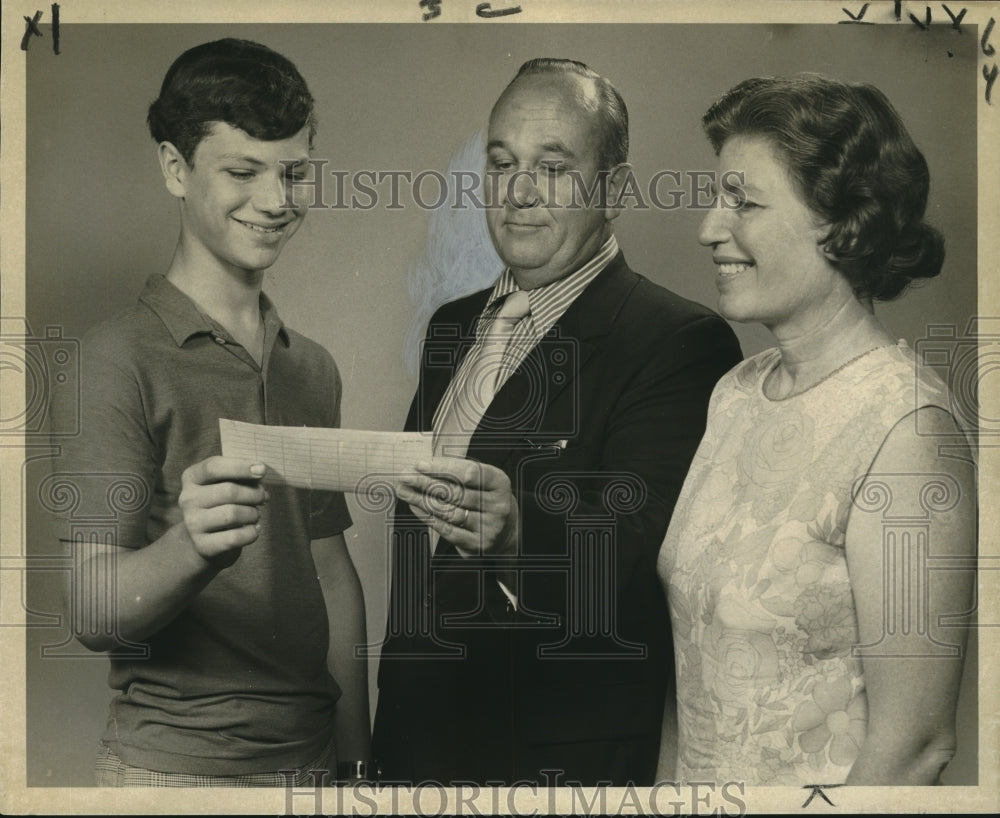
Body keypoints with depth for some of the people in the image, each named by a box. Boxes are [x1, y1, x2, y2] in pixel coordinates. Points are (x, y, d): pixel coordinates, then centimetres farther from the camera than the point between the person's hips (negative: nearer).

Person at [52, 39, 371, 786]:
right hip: (174, 765, -5)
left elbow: (333, 571, 11)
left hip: (313, 756, 6)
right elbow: (92, 613, -16)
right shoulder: (120, 357, -11)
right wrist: (191, 547, -35)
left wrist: (356, 751, 4)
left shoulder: (313, 367, 9)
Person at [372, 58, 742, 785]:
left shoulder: (681, 342, -14)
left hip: (565, 755, -6)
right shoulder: (451, 327, 9)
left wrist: (520, 531, -41)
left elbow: (646, 558, -23)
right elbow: (415, 530, 13)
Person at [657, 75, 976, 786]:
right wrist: (668, 778, 1)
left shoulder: (905, 426, -22)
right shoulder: (736, 390, 1)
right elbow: (694, 651, 6)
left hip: (835, 786, -7)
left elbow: (914, 742, -22)